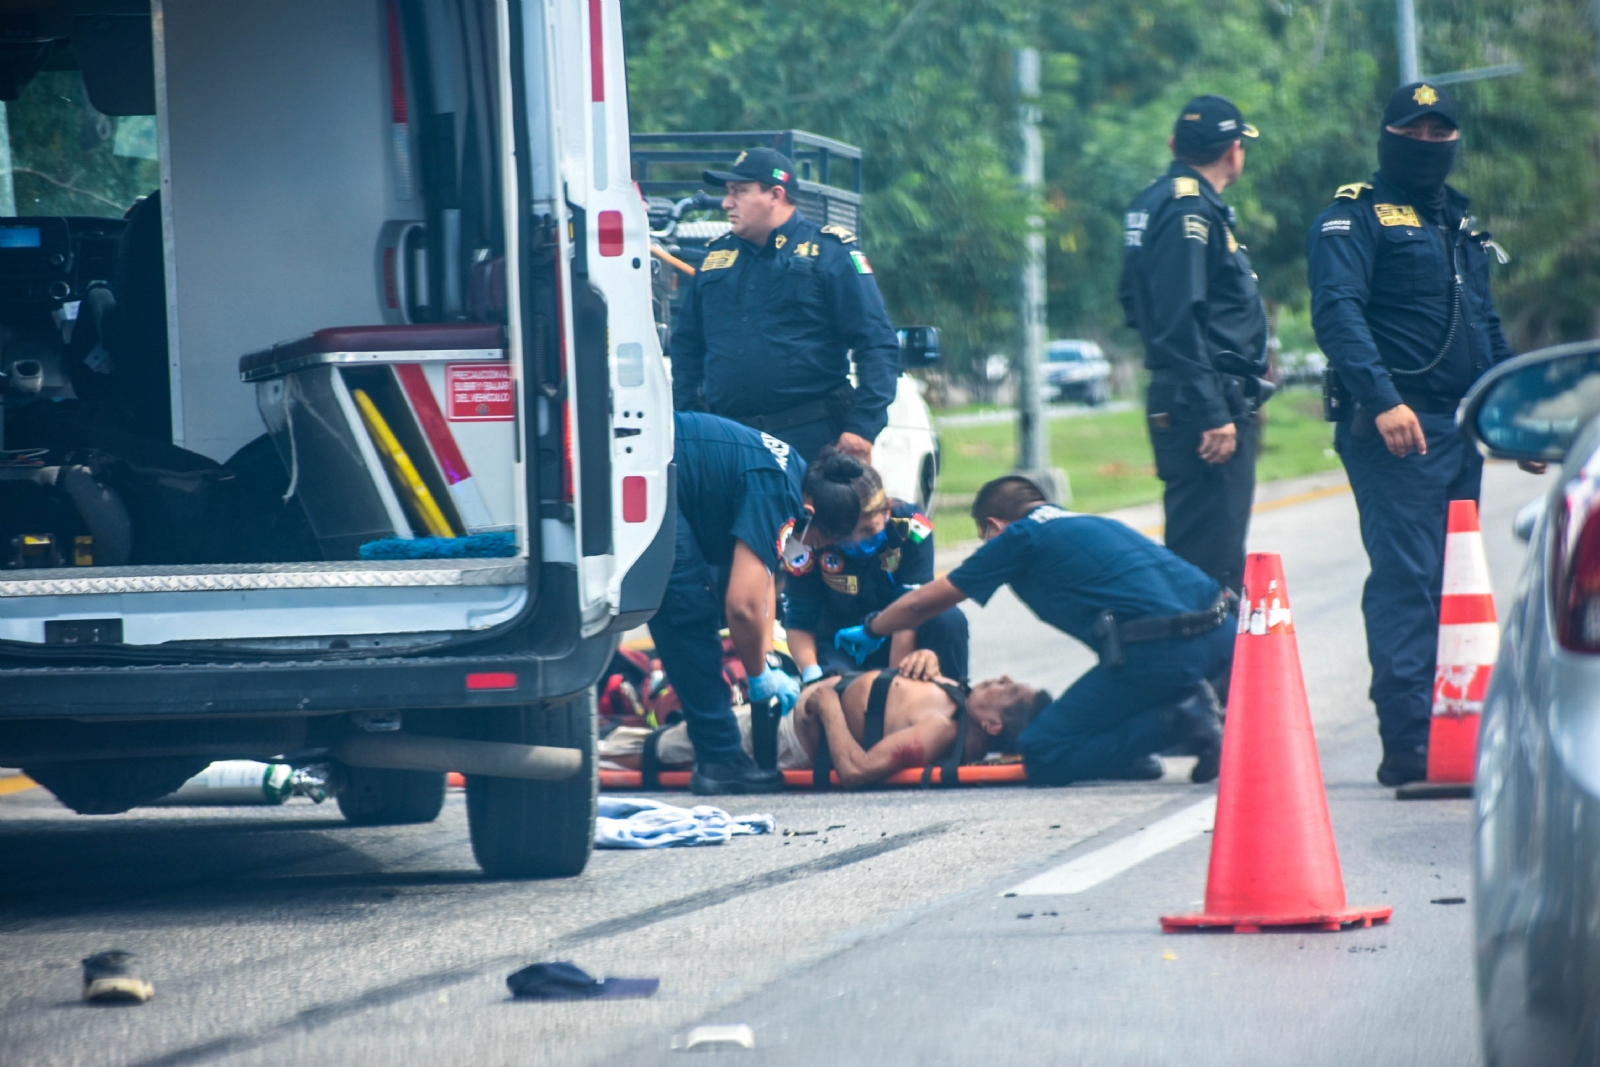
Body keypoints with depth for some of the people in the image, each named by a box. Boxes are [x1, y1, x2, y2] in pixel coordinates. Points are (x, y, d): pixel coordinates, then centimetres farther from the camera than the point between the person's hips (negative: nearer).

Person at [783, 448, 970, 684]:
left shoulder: (911, 527, -21)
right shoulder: (807, 540, -21)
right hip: (840, 649, -1)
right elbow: (799, 620, -15)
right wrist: (811, 674, -33)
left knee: (948, 620, -29)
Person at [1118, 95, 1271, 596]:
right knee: (1211, 557, -12)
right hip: (1205, 404, -11)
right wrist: (1212, 413, -23)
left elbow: (1135, 303, 25)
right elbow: (1181, 320, -21)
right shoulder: (1189, 208, -14)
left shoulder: (1156, 202, 17)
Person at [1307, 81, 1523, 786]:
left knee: (1452, 584, 7)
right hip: (1394, 430, -8)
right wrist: (1382, 401, -28)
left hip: (1463, 430, 8)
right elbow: (1338, 313, -16)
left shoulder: (1460, 226, 23)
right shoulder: (1353, 219, -2)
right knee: (1404, 580, -14)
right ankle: (1406, 743, -18)